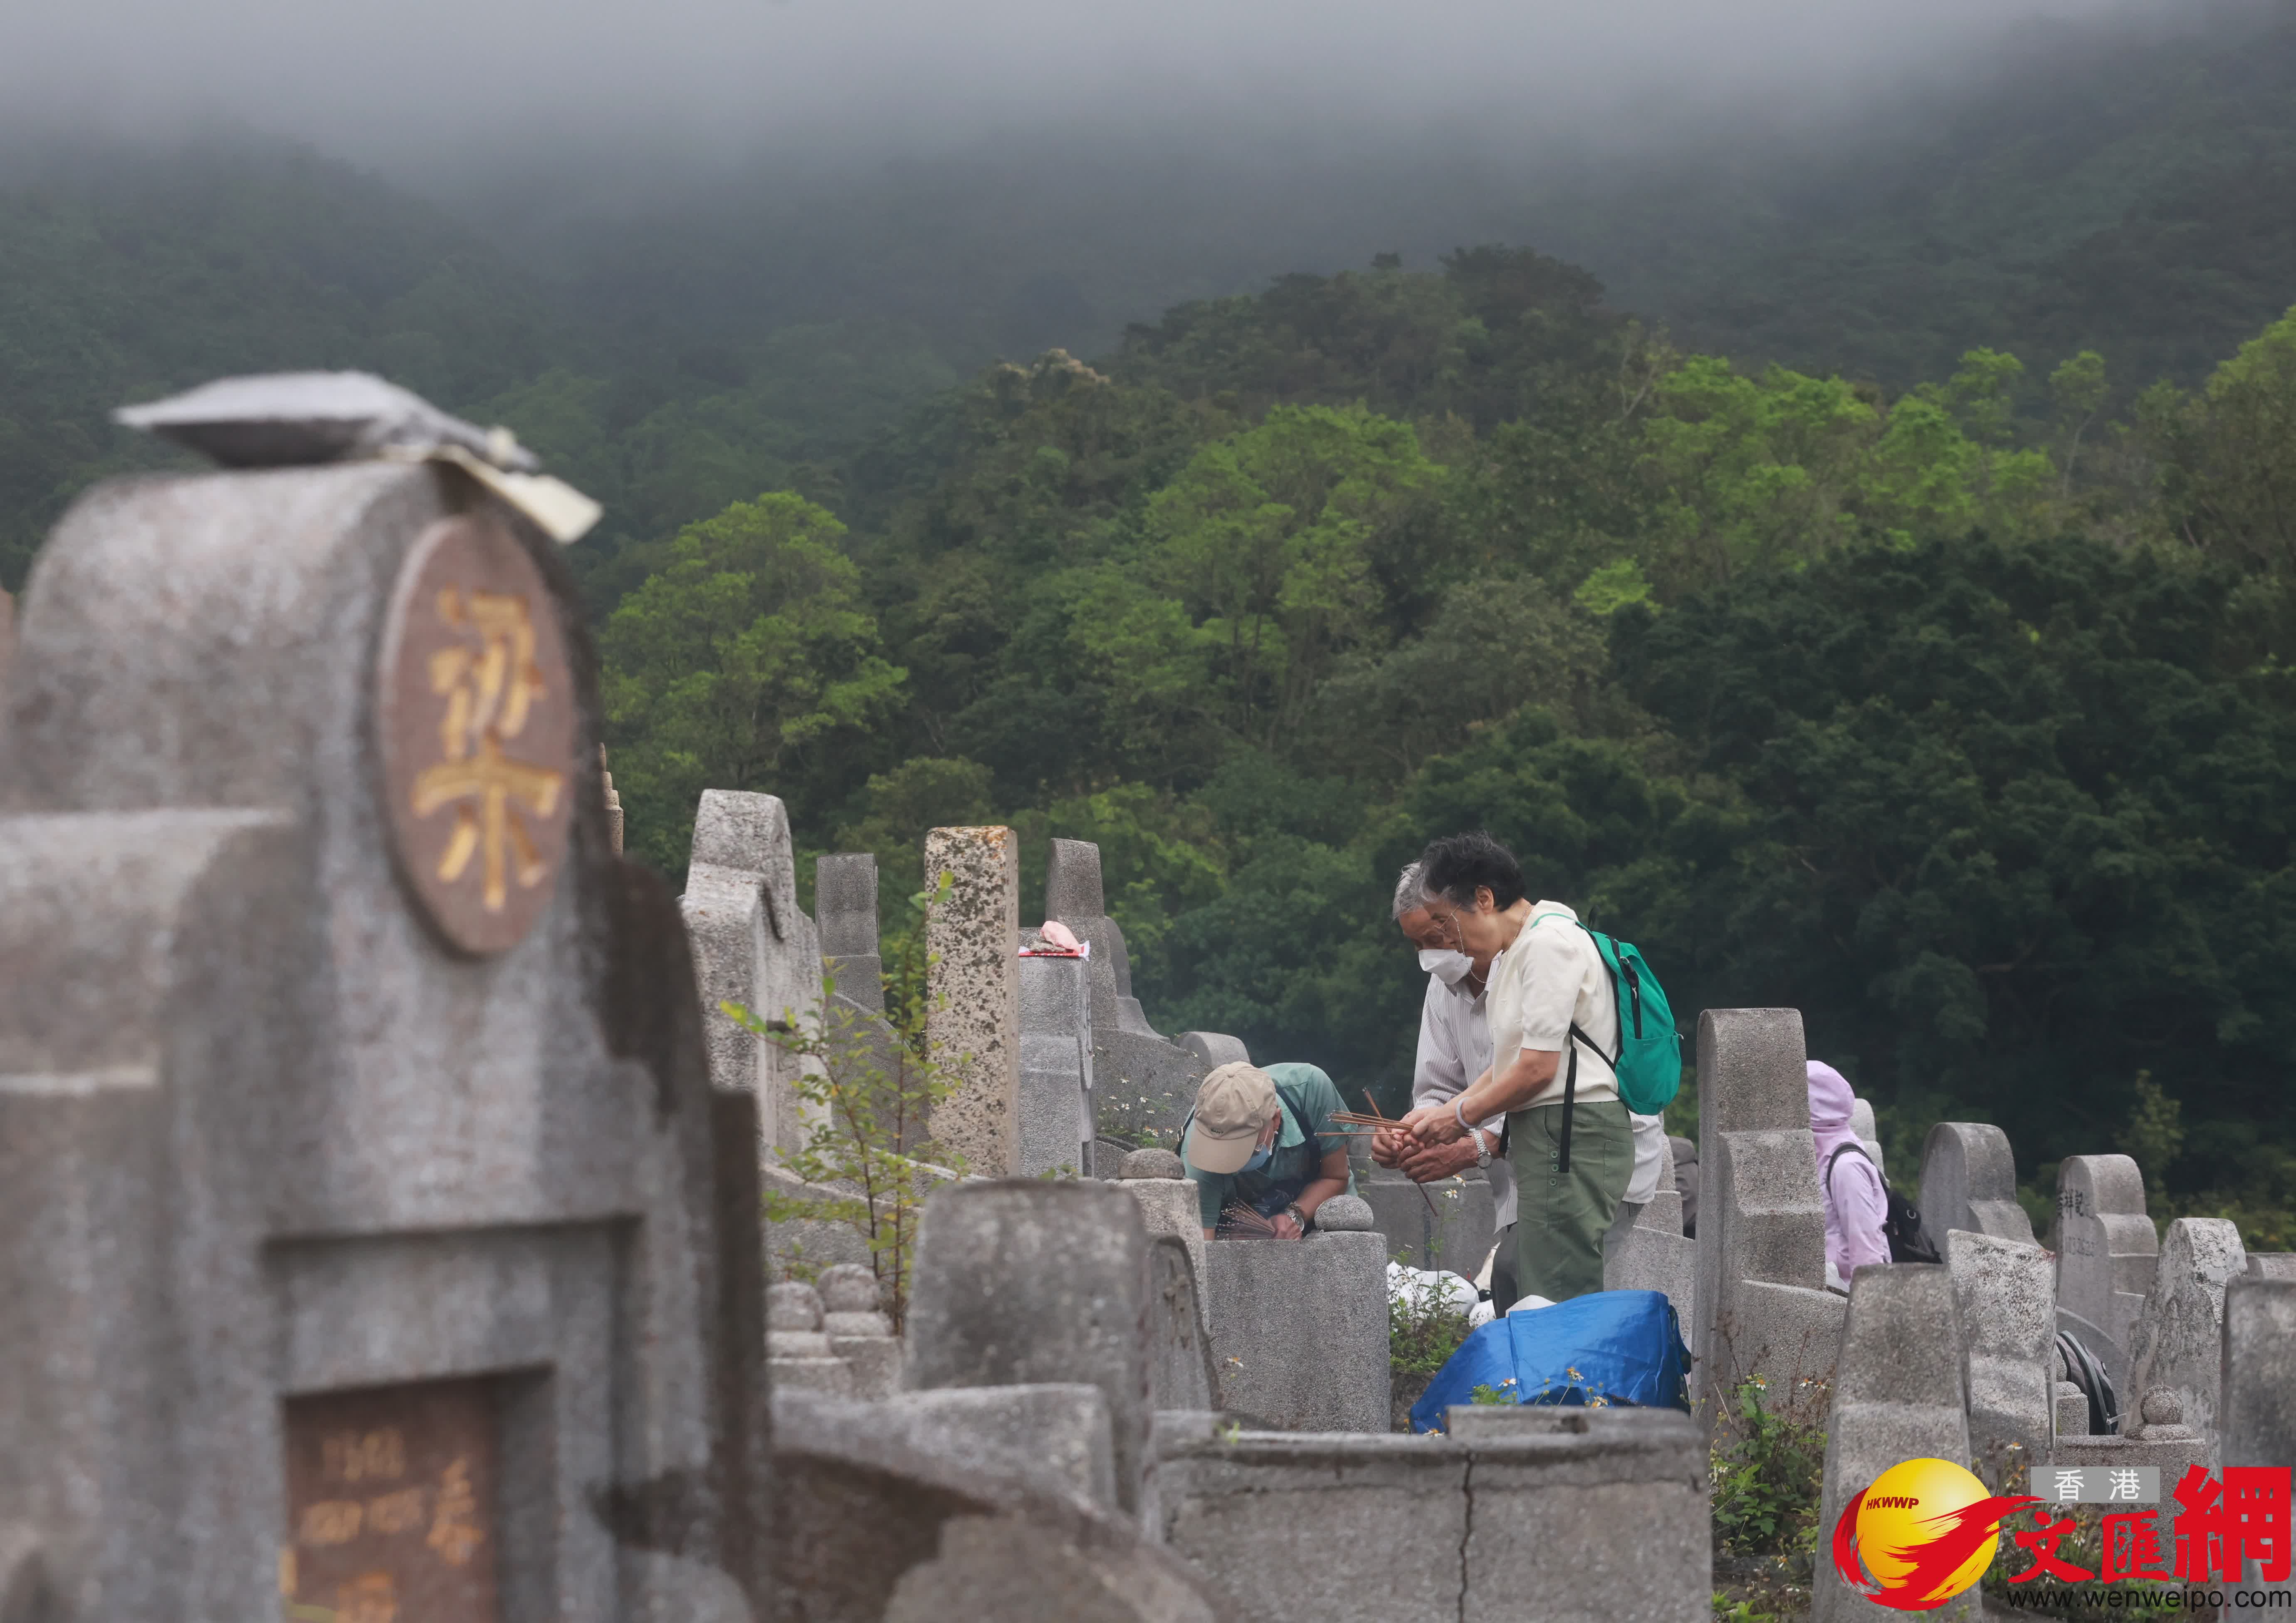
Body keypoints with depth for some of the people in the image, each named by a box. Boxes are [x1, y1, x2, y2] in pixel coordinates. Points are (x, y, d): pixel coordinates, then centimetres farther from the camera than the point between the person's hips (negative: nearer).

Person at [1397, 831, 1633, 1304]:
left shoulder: (1550, 942, -11)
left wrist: (1460, 1115, -4)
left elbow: (1537, 1068, -15)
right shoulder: (1511, 953, 22)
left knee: (1558, 1301, -13)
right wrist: (1445, 1112, 11)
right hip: (1543, 1137, 11)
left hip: (1572, 1136, -11)